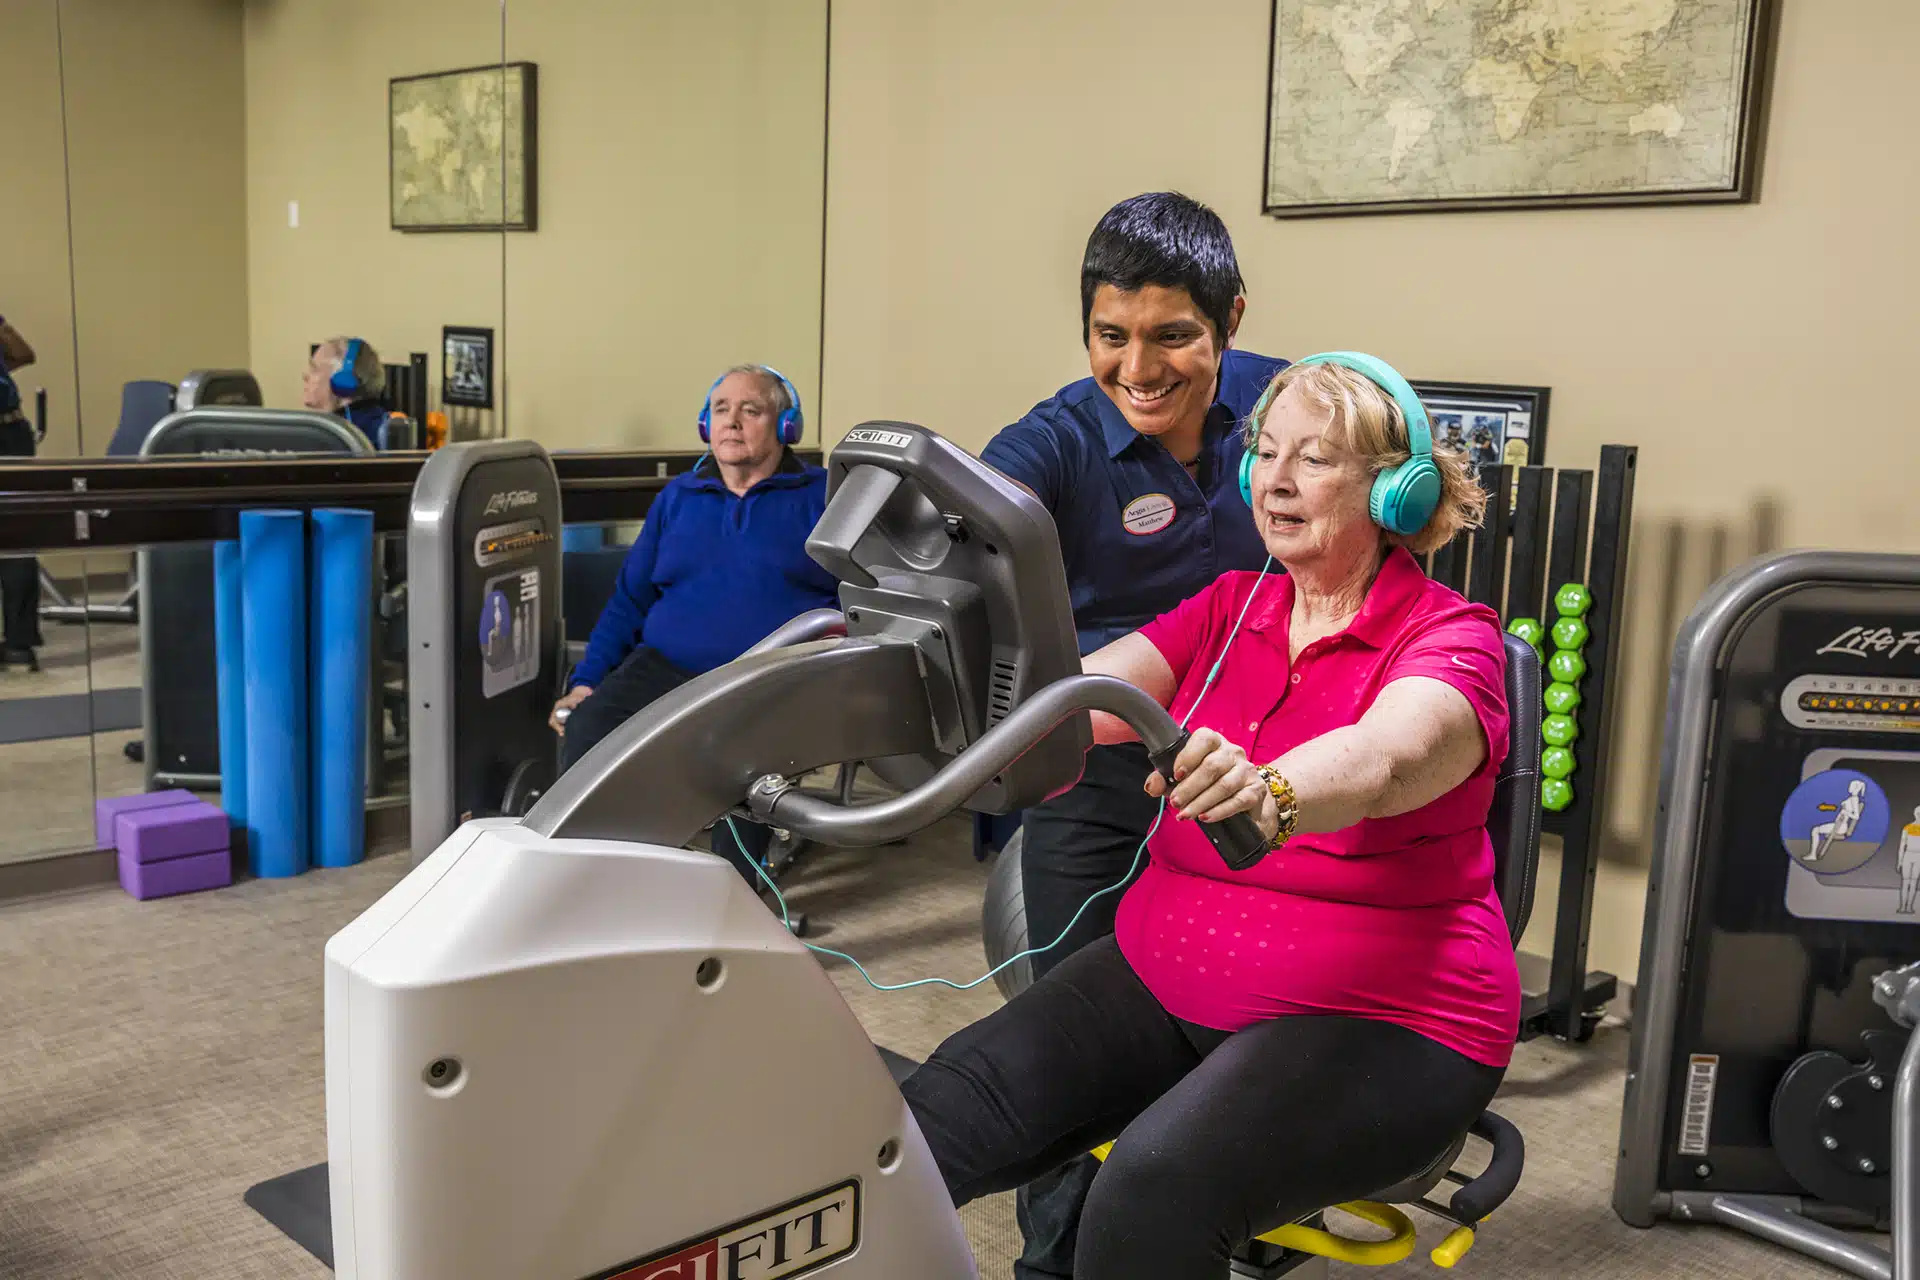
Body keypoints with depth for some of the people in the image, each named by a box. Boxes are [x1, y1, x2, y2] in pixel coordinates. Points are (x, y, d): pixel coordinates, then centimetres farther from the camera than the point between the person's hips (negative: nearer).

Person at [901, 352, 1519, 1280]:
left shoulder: (1450, 638, -6)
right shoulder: (1229, 608, 10)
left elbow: (1385, 758, -30)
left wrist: (1270, 794, -52)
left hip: (1379, 1013, -5)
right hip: (1164, 971, 5)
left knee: (1155, 1186, -30)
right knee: (935, 1117, -18)